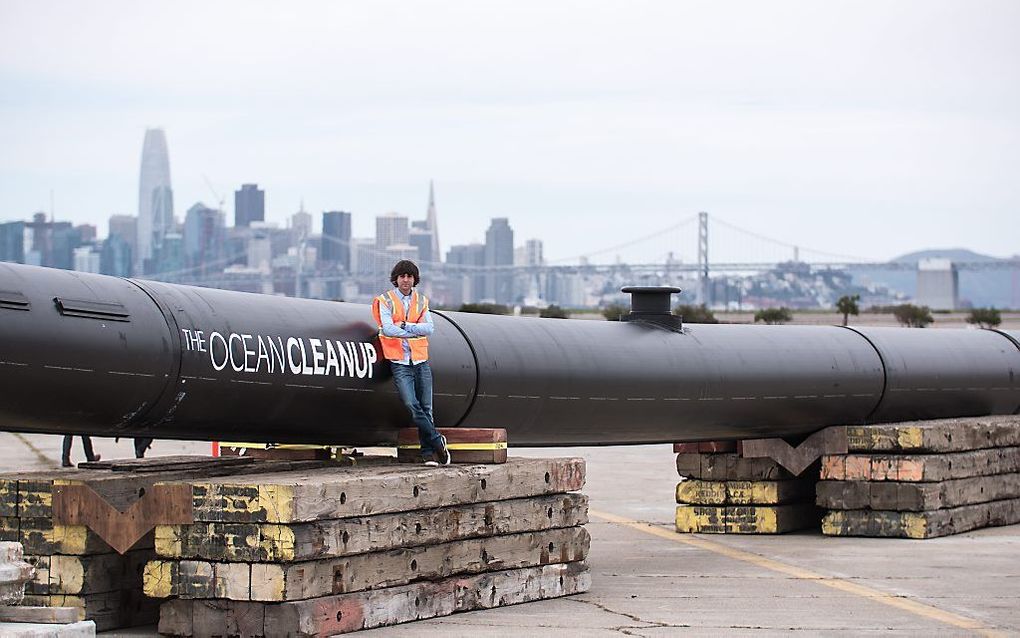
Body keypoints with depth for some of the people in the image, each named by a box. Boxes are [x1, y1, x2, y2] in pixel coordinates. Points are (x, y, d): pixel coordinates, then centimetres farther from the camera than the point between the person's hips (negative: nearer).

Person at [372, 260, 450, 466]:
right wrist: (416, 331, -10)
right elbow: (388, 329, -11)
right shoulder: (385, 300, 2)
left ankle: (428, 452, 5)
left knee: (426, 408, 1)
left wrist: (405, 325, -11)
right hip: (399, 362, -3)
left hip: (421, 360, 3)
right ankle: (437, 442, -6)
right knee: (412, 405, -16)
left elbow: (429, 328, -1)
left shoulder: (421, 300, 12)